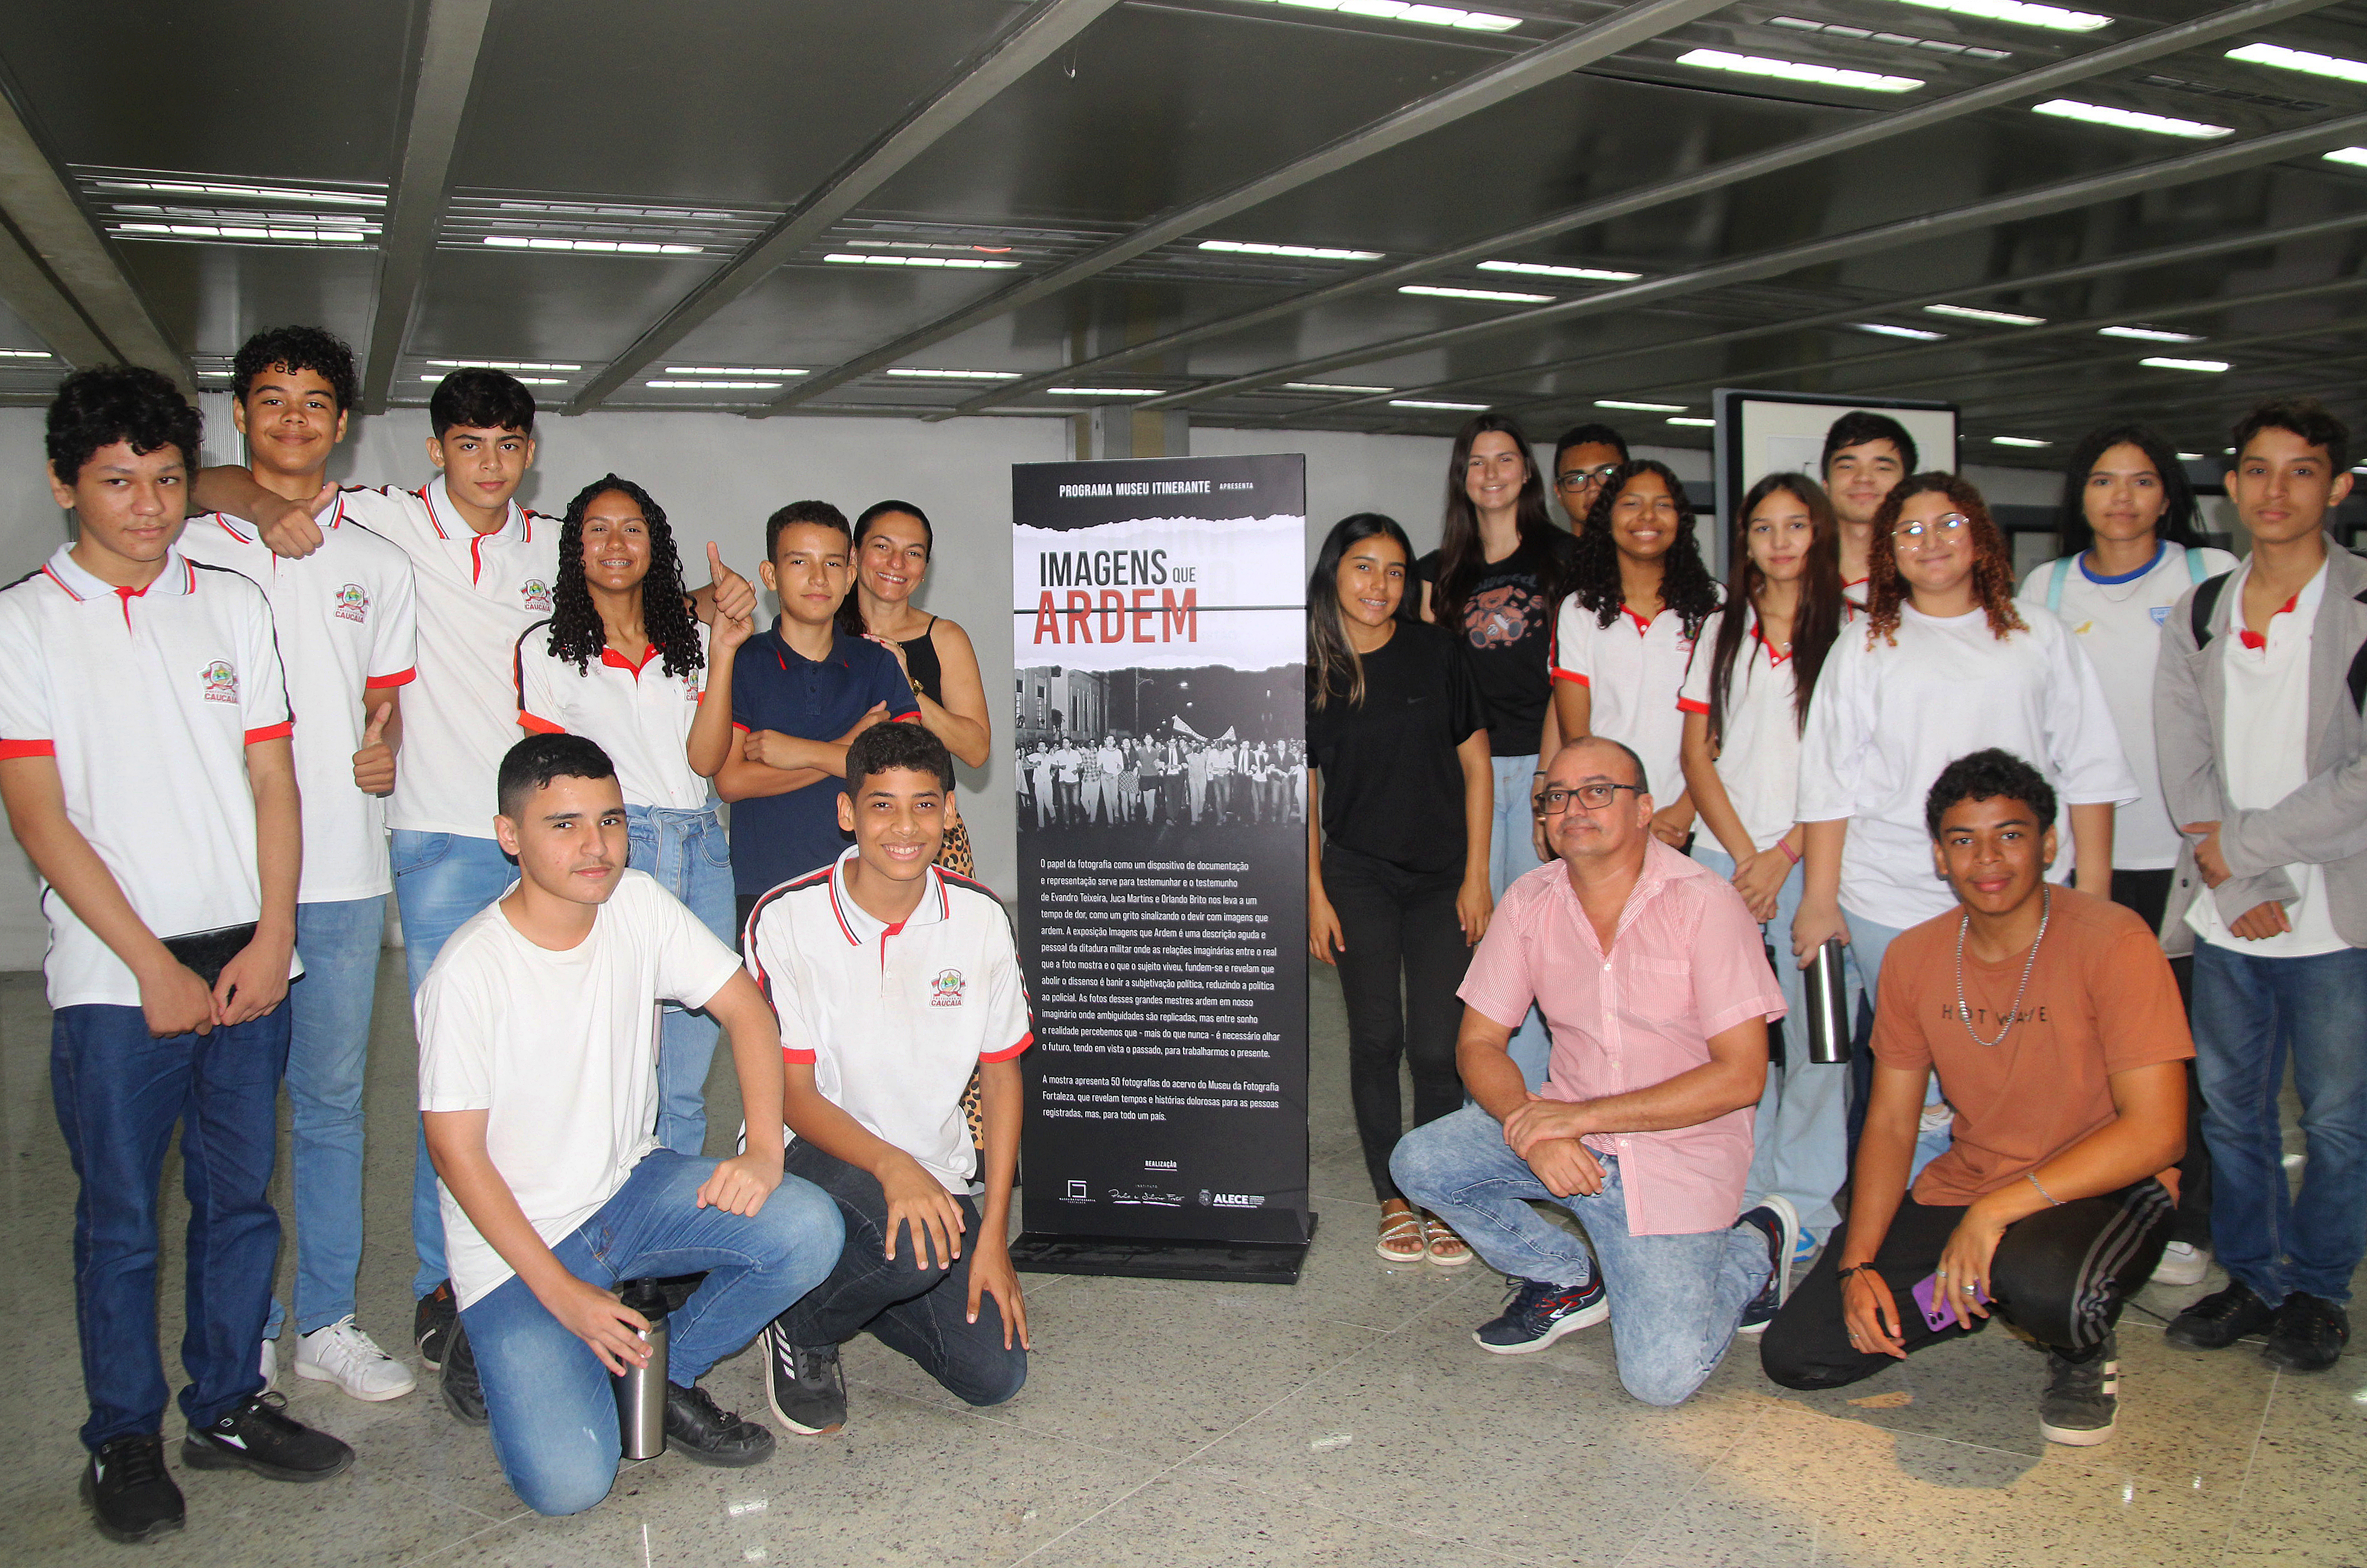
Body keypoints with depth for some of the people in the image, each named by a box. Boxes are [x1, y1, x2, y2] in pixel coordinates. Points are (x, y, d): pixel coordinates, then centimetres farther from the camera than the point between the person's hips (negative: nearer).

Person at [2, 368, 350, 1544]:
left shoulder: (231, 604, 9)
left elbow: (273, 780, 8)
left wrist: (271, 940, -3)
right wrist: (154, 966, -9)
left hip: (246, 960, 3)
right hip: (114, 978, -3)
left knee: (239, 1196, 11)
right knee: (120, 1218, 5)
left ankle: (227, 1404, 26)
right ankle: (123, 1439, 21)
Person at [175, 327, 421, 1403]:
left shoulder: (377, 565, 12)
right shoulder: (191, 550, 5)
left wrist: (385, 751, -6)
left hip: (344, 869, 2)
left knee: (332, 1099, 9)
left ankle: (327, 1321, 19)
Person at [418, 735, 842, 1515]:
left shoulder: (638, 904, -5)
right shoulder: (468, 971, -20)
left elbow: (745, 1008, -2)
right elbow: (457, 1154, -16)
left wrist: (764, 1150, -17)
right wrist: (562, 1293, -18)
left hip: (632, 1186, 5)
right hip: (516, 1233, -5)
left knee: (809, 1230, -21)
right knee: (568, 1481, -19)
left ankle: (666, 1373, 4)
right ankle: (500, 1346, 13)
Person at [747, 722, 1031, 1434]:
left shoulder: (980, 919, -5)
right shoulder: (786, 920, -14)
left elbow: (1001, 1076, 1)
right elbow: (792, 1094, -13)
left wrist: (992, 1235, -5)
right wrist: (890, 1166, -32)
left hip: (936, 1170, 4)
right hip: (818, 1154, -4)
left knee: (995, 1374, -7)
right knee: (915, 1245, -35)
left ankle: (857, 1281, 21)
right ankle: (803, 1328, -1)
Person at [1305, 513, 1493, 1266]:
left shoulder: (1436, 651, -3)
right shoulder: (1309, 670, -1)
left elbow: (1475, 764, 1)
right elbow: (1303, 790, 4)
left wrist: (1476, 875, -3)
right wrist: (1314, 894, -1)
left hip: (1441, 878, 0)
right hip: (1357, 878, 1)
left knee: (1437, 1047, -2)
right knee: (1376, 1039, 2)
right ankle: (1393, 1202, 15)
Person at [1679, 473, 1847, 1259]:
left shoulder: (1848, 631, 2)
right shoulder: (1721, 631, 12)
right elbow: (1698, 753, 8)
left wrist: (1784, 855, -9)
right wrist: (1743, 854, -3)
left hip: (1811, 859, -2)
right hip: (1726, 855, 3)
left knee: (1812, 1030, -3)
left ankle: (1806, 1199, 10)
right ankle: (1745, 1188, 16)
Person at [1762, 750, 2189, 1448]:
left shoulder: (2112, 942, -16)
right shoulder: (1913, 958, 0)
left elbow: (2156, 1133, -21)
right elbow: (1889, 1124, 5)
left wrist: (1997, 1209, -26)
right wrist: (1856, 1264, -7)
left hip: (2103, 1189, -5)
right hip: (1958, 1191, 5)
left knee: (2046, 1286, -41)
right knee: (1795, 1354, -6)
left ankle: (2084, 1354, -2)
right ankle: (1991, 1292, 16)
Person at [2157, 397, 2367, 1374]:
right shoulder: (2195, 618, 8)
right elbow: (2184, 771, 2)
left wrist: (2241, 843, -11)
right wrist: (2247, 889, -9)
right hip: (2226, 919, 4)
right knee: (2230, 1108, 12)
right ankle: (2251, 1279, 28)